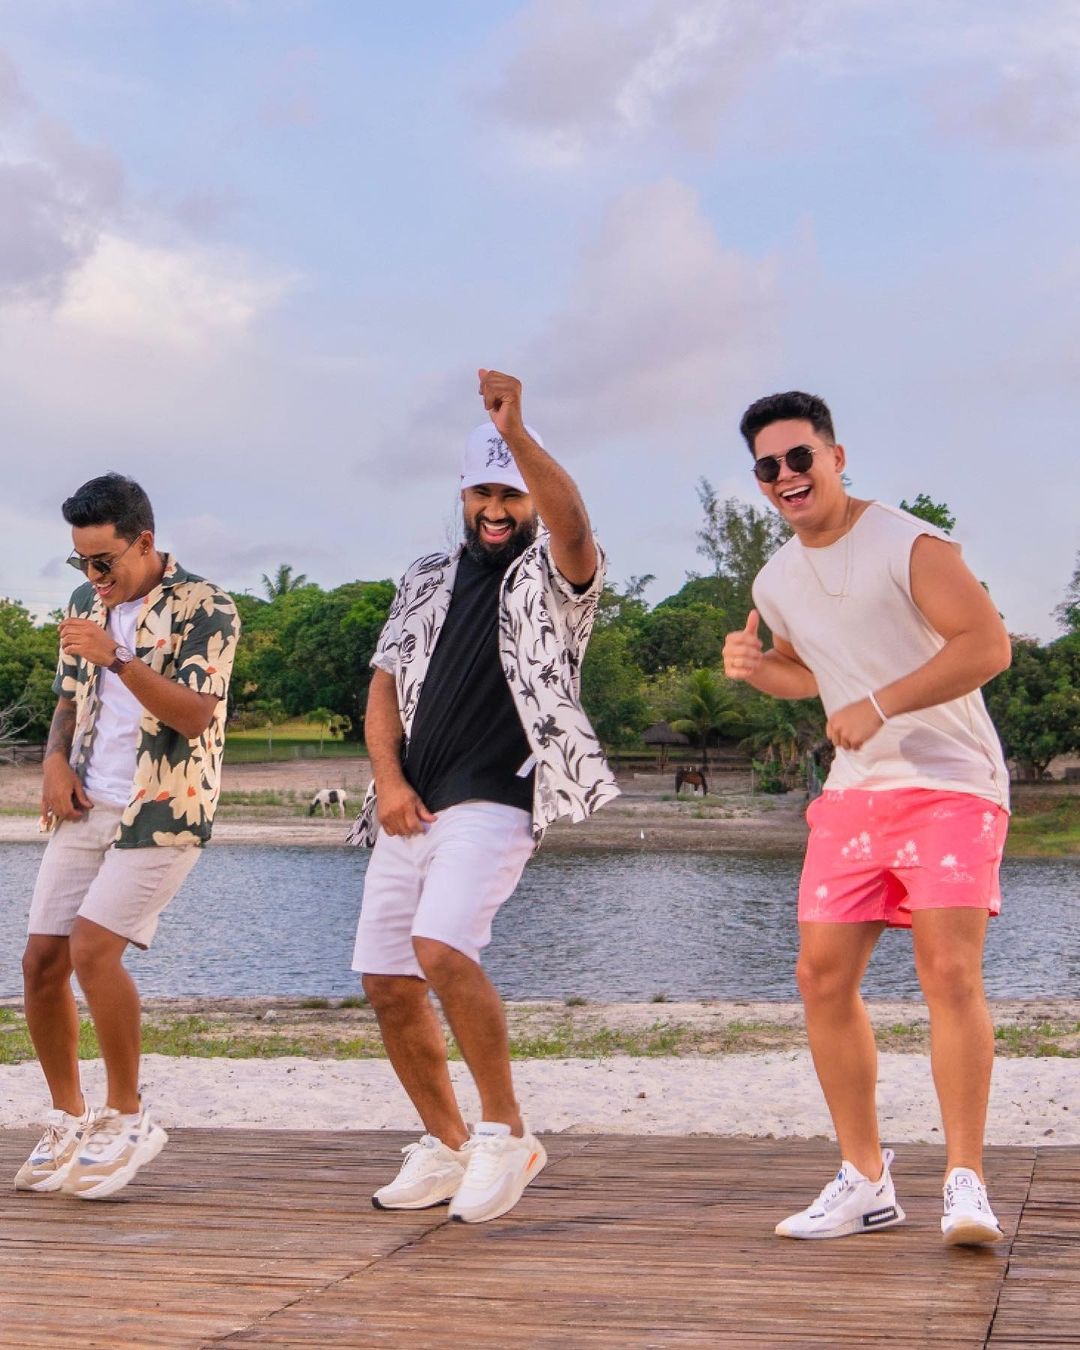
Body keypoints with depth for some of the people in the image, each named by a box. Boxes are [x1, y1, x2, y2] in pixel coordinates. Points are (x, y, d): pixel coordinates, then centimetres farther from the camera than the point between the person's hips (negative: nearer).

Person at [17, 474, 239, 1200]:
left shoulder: (205, 608, -9)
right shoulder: (88, 605, 12)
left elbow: (195, 715, -19)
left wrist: (116, 658, -29)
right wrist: (56, 762, 1)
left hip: (163, 811, -7)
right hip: (86, 809, 7)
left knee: (93, 949, -19)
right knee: (42, 961, 1)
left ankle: (127, 1117, -2)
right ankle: (69, 1120, 17)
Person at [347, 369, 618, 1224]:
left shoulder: (551, 579, 1)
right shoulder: (429, 582, 19)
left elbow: (573, 525, -23)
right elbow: (386, 684, 16)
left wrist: (518, 434, -37)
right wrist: (388, 777, -1)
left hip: (493, 802, -7)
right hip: (409, 811, 7)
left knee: (441, 948, -27)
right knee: (388, 982, 4)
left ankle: (505, 1135, -12)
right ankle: (446, 1146, 22)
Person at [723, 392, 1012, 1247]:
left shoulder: (909, 546, -11)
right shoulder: (777, 582, 11)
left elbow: (988, 644, -19)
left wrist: (878, 706, -23)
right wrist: (756, 670, 6)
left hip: (950, 784, -7)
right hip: (855, 792, 7)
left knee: (949, 971, -17)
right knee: (823, 975, 1)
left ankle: (966, 1182, -9)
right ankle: (865, 1181, 11)